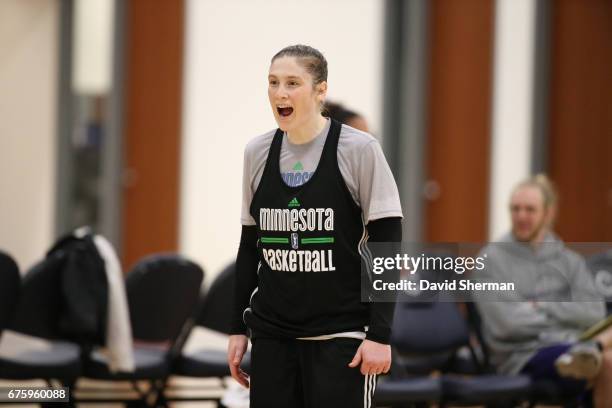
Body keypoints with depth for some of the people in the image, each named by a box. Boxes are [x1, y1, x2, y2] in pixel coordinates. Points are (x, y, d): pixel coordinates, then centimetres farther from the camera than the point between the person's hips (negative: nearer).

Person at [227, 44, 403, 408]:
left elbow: (386, 249, -7)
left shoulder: (359, 150, -7)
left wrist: (380, 334, -13)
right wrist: (238, 328, 13)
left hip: (341, 336, -4)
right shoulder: (258, 152, 6)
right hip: (272, 336, 4)